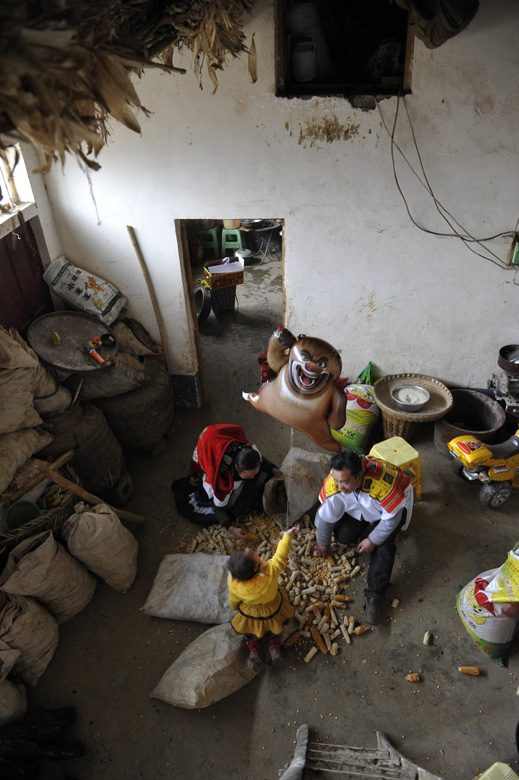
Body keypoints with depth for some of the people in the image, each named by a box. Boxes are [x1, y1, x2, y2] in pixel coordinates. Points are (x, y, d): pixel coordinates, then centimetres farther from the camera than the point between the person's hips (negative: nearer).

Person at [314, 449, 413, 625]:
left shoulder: (382, 485, -46)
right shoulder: (332, 483, -33)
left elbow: (391, 517, -28)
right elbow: (325, 514, -14)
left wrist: (373, 540, -19)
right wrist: (323, 542, 0)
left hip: (395, 506, -4)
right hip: (360, 509, 4)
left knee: (383, 547, -22)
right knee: (343, 536, -13)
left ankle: (374, 596, -11)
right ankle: (368, 526, 17)